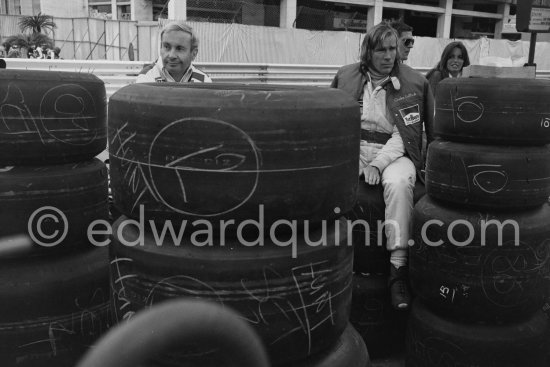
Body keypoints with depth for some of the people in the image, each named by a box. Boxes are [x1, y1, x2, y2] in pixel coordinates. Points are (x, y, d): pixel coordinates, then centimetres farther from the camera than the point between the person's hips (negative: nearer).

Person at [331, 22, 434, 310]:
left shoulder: (414, 83, 3)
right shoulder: (346, 77, 9)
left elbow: (404, 133, -4)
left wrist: (378, 164, -17)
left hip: (394, 152, -1)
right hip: (353, 147, 2)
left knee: (399, 184, -35)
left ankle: (398, 268, -31)